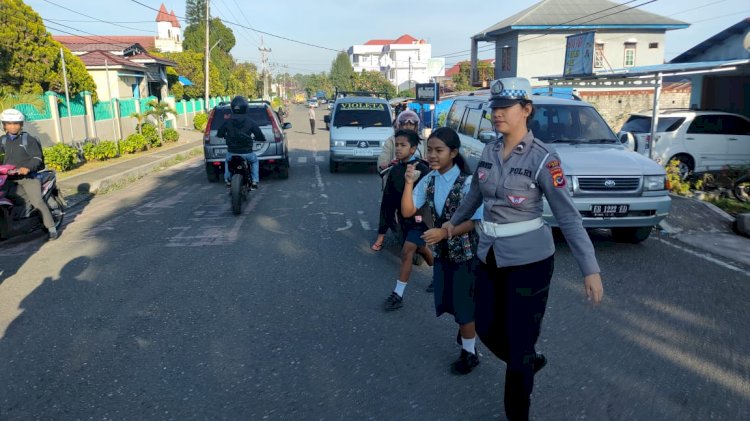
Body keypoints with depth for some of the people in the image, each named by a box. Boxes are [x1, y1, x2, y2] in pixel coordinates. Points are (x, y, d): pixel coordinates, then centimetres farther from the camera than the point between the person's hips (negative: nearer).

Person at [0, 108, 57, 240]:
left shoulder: (29, 139, -3)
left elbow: (37, 158, -10)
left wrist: (27, 168, -28)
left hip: (28, 176, -6)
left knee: (37, 202, -17)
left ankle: (51, 228, -16)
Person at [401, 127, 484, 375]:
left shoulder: (467, 182, -20)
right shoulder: (429, 180, -2)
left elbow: (475, 221, -20)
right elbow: (407, 211, -7)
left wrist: (444, 232, -29)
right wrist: (409, 183, -20)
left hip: (465, 253, -6)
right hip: (441, 252, 6)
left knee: (464, 303, 6)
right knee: (448, 301, 18)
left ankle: (469, 352, 27)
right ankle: (467, 332, 48)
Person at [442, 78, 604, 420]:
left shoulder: (542, 158, -15)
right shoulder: (489, 152, 2)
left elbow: (568, 215, -17)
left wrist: (590, 269, -22)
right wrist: (454, 221, 34)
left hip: (529, 260, -6)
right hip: (490, 256, 6)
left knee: (519, 342, 4)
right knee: (486, 328, 17)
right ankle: (530, 364, 47)